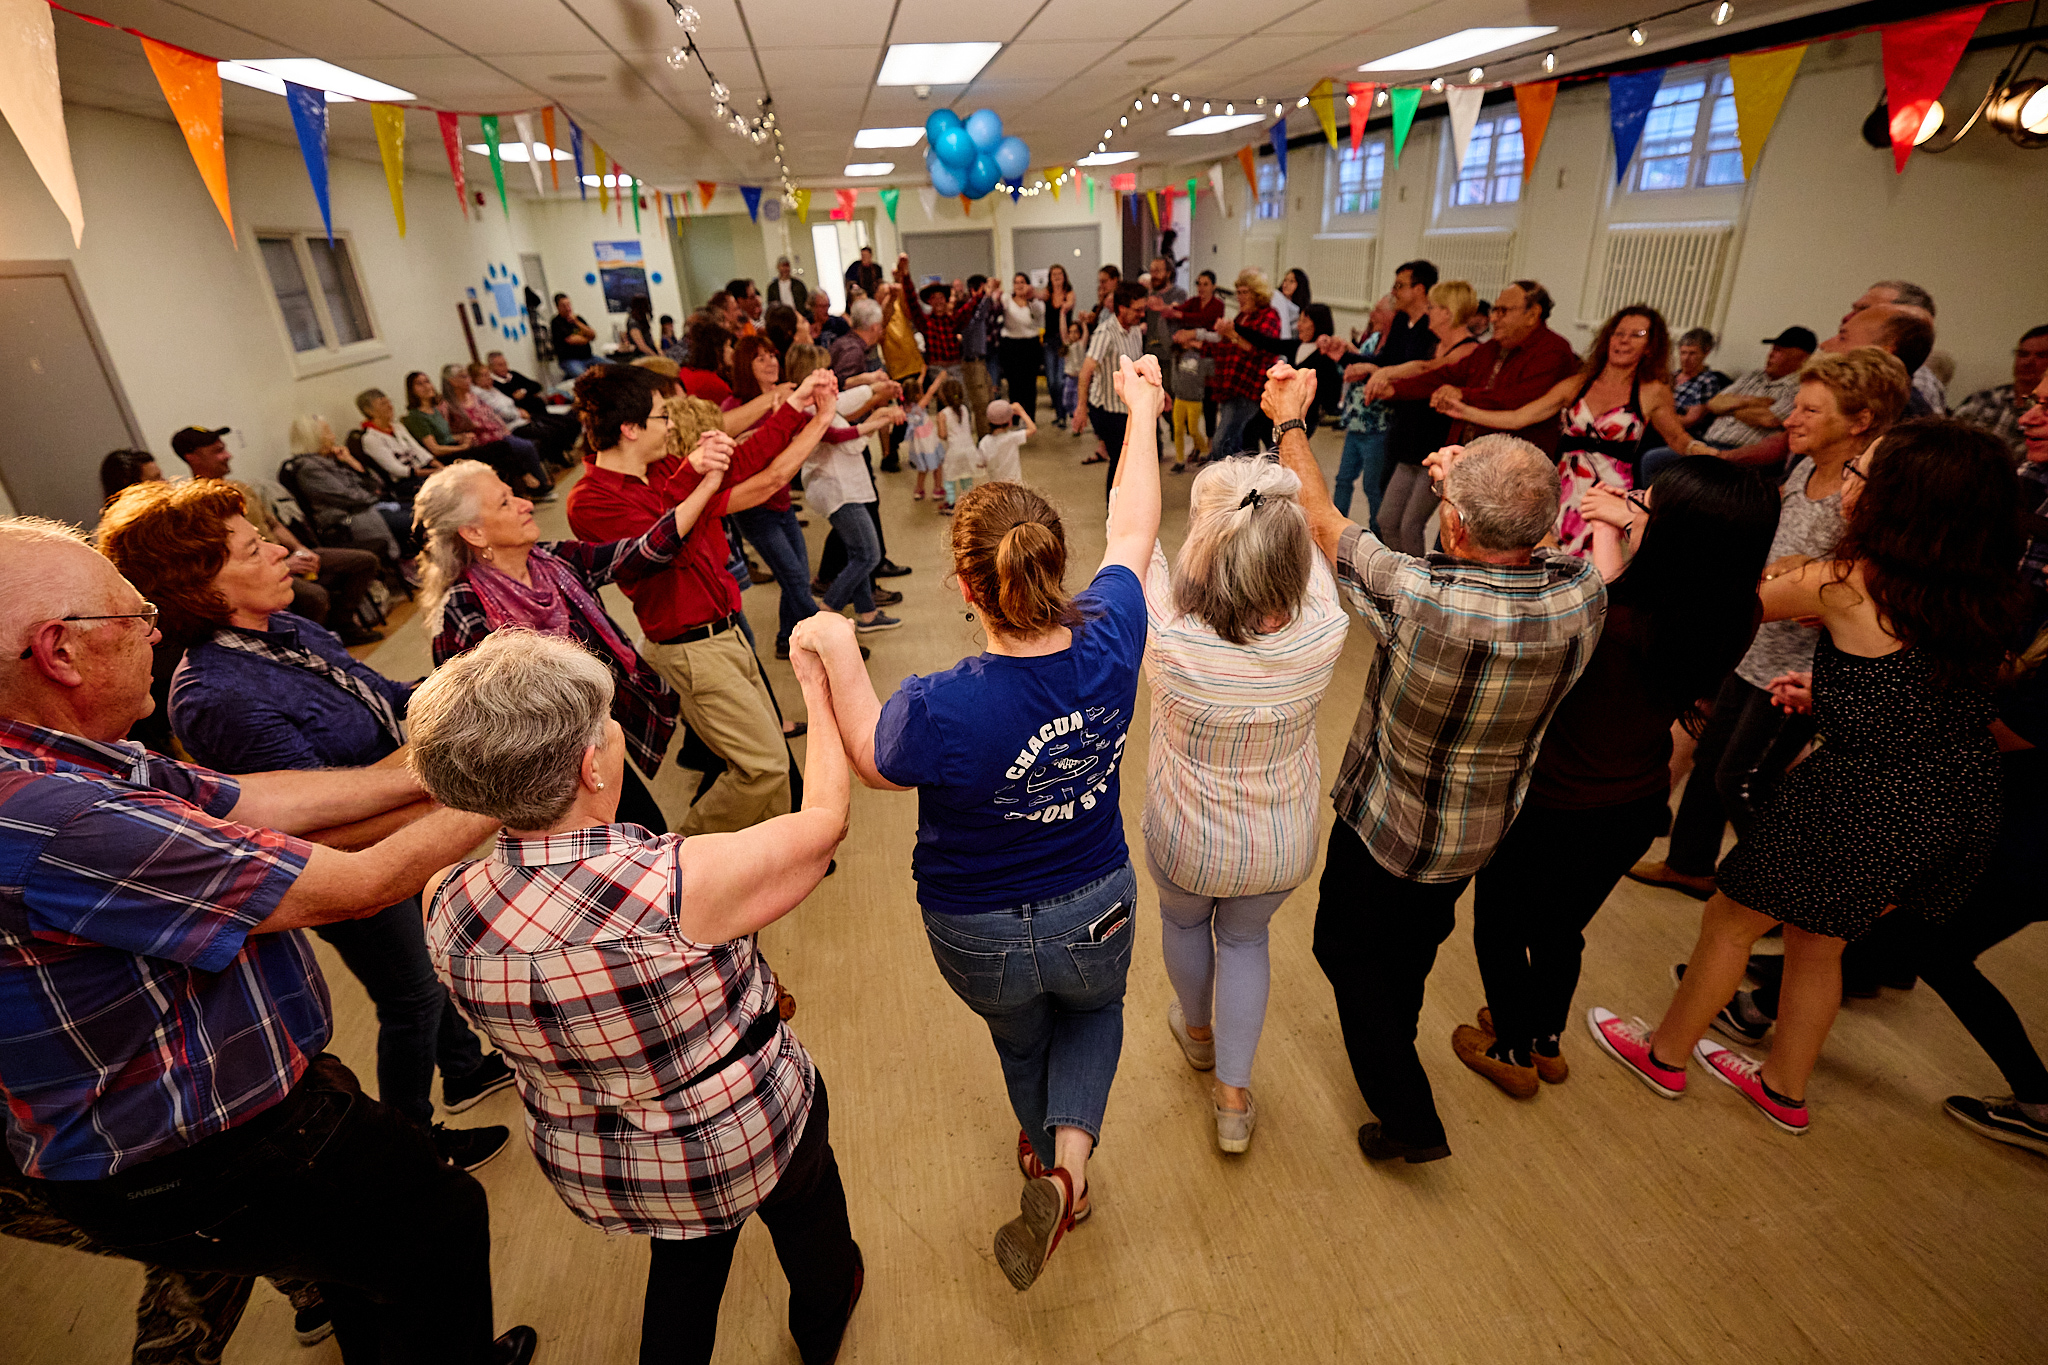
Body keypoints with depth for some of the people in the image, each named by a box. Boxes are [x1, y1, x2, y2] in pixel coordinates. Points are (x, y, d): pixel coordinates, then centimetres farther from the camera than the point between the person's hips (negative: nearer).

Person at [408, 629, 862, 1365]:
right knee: (806, 1206, 32)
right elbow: (824, 819, -22)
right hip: (745, 1140, -3)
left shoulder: (449, 909, -23)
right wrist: (818, 689, -11)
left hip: (592, 1171, 3)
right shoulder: (683, 884, -39)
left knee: (685, 1259, 35)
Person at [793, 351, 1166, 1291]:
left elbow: (871, 762, -11)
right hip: (1096, 913, 2)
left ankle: (1045, 1153, 61)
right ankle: (1071, 1146, 15)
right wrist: (1142, 413, 8)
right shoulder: (1109, 642, -25)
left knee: (1019, 1038, 33)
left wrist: (838, 655, -8)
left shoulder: (939, 709, -35)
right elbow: (1132, 533, -6)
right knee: (1095, 1010, 37)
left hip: (979, 936, -1)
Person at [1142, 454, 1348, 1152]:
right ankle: (1233, 1094, 41)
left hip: (1186, 844, -1)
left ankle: (1198, 1030, 62)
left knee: (1183, 919, 32)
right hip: (1284, 847, 2)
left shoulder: (1171, 638, -36)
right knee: (1245, 937, 31)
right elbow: (1316, 535, -7)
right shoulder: (1321, 631, -29)